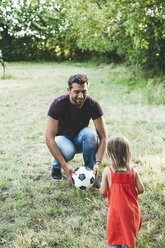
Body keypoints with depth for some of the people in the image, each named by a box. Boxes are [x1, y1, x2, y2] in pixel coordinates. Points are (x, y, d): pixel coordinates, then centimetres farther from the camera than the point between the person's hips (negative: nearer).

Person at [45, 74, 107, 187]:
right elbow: (49, 138, -30)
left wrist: (98, 163, -34)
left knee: (90, 133, -33)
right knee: (68, 151, -37)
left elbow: (103, 137, -19)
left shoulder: (93, 105, -21)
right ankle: (56, 167, 0)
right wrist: (65, 166, -39)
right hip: (62, 138, -2)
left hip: (80, 140, 2)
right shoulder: (58, 104, -27)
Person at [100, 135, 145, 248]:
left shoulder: (107, 171, -15)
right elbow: (141, 190, -5)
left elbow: (103, 192, -12)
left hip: (115, 210, -2)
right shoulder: (133, 171, -9)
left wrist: (106, 195, 11)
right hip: (131, 209, 2)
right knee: (130, 235, 21)